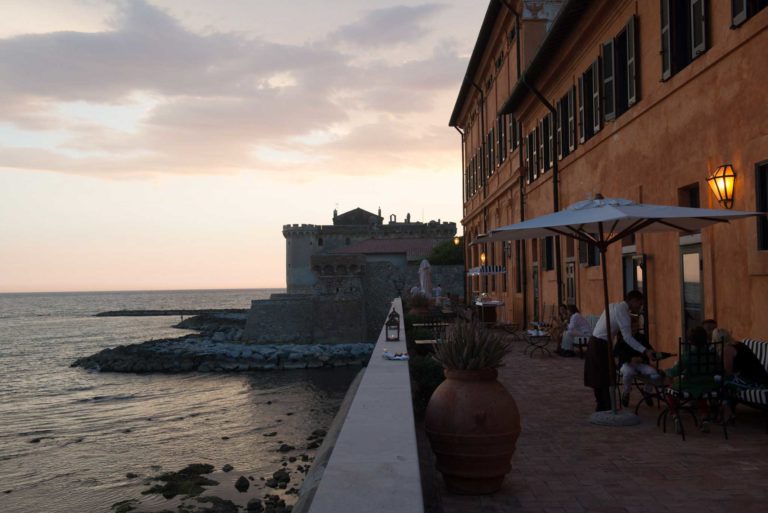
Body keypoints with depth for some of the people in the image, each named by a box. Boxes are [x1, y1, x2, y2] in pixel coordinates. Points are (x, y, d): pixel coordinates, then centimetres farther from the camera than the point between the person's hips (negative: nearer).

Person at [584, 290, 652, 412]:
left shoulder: (613, 305, 12)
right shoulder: (622, 312, -15)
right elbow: (627, 338, -21)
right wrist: (645, 351, -22)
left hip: (594, 342, 9)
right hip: (601, 345, -9)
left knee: (598, 377, 15)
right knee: (606, 378, -3)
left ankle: (601, 407, 24)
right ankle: (608, 409, 1)